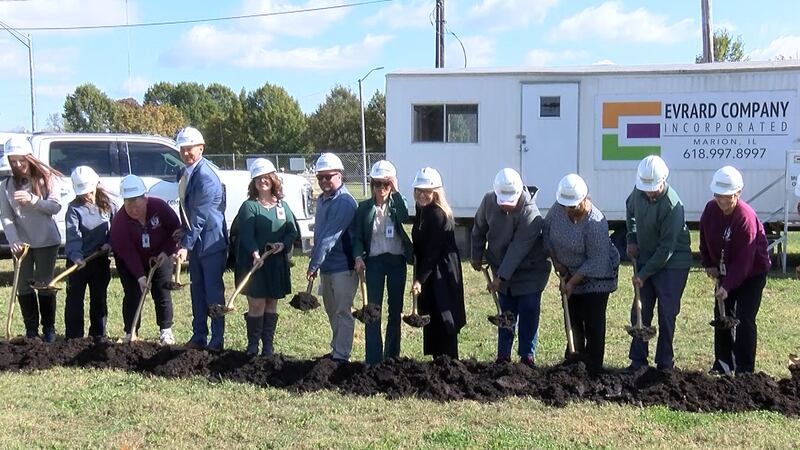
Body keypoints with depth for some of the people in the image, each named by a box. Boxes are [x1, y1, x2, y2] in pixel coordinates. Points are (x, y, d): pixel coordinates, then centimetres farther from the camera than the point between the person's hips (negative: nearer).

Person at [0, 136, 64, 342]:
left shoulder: (47, 178, -5)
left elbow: (55, 207, -13)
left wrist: (32, 199, -29)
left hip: (46, 241, -2)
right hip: (21, 242, 2)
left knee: (44, 285, 3)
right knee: (23, 286, 4)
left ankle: (49, 328, 14)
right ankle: (31, 329, 13)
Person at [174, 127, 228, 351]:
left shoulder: (206, 175, -19)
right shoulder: (184, 174, 9)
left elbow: (200, 215, -23)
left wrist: (186, 245, -25)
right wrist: (184, 234, 8)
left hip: (211, 241, -9)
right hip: (195, 242, 9)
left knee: (213, 291, -3)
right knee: (197, 290, 14)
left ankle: (217, 340, 4)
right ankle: (199, 337, 23)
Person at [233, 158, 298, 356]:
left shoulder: (283, 206, 11)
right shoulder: (249, 206, -3)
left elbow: (292, 231, 8)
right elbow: (246, 234, -14)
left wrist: (283, 244, -13)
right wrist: (255, 253, -30)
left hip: (277, 262, 4)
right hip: (255, 262, -4)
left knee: (272, 304, 9)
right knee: (256, 304, -5)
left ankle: (268, 345, 17)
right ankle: (252, 346, 7)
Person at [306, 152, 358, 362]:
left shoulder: (344, 202, -18)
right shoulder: (322, 200, 11)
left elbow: (330, 237, -23)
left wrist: (314, 264, -24)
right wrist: (315, 262, 16)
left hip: (343, 266, -9)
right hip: (326, 266, 9)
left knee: (342, 312, -3)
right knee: (332, 311, 18)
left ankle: (341, 355, 3)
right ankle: (336, 350, 30)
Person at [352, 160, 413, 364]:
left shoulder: (397, 204, 3)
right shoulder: (364, 207, 3)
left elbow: (404, 216, -21)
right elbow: (358, 237, 3)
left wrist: (396, 191, -19)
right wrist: (358, 256, -13)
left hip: (397, 261, 1)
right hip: (374, 261, -1)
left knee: (395, 309, 8)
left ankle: (392, 356, 18)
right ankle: (373, 359, -6)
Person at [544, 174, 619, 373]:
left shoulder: (595, 223, -30)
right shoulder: (558, 208, -12)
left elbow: (596, 262, -25)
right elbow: (547, 231, 6)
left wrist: (573, 282, -22)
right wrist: (555, 260, 0)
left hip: (596, 277, -6)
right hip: (570, 272, 6)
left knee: (593, 323, -6)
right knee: (573, 319, 12)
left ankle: (593, 369, 1)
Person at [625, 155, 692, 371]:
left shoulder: (672, 205, -26)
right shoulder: (639, 192, -6)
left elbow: (666, 249, -23)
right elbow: (630, 209, 20)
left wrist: (644, 273, -19)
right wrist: (631, 238, 8)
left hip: (672, 264, -6)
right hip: (645, 260, 6)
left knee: (667, 315, -1)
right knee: (640, 312, 8)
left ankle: (665, 363, 9)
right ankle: (637, 360, 17)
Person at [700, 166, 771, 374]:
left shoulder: (746, 217, -27)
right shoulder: (711, 209, -9)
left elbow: (744, 259, -28)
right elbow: (705, 238, 10)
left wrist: (727, 286, -31)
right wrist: (709, 264, 4)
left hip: (752, 273, -6)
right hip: (724, 271, 7)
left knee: (744, 320, -11)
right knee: (721, 316, 9)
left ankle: (744, 370, -4)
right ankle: (722, 365, 21)